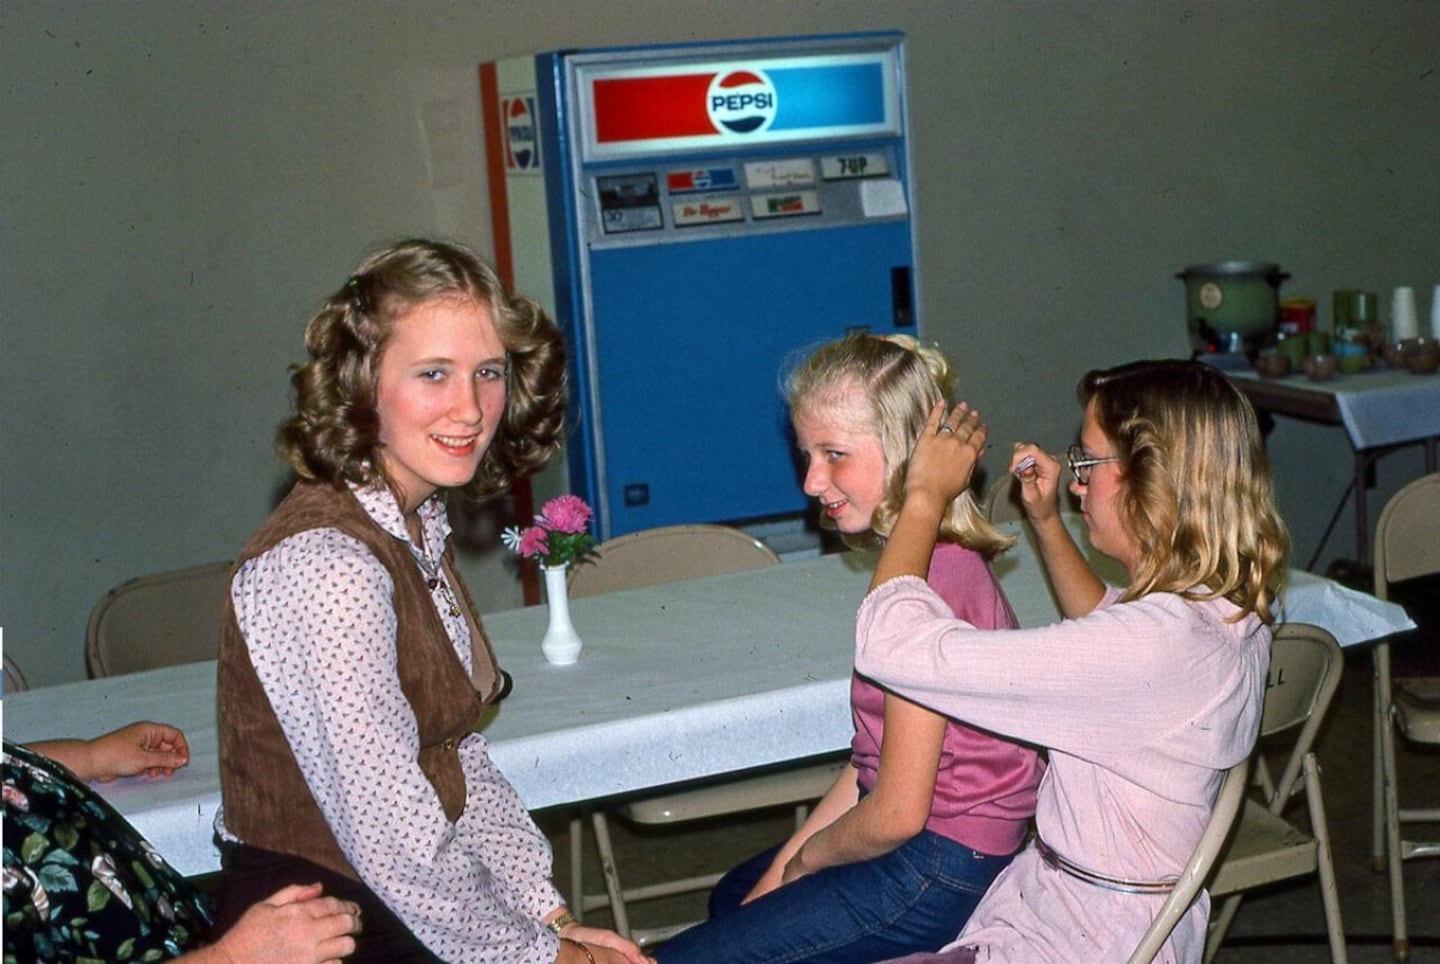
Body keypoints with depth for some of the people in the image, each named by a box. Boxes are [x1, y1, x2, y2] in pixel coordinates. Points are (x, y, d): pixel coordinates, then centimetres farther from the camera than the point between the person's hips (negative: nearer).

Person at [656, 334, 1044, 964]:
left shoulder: (928, 577, -27)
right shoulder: (941, 557, 4)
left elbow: (896, 812, -24)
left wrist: (804, 859, -5)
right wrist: (783, 865, 8)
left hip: (935, 874, -10)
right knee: (733, 895, 32)